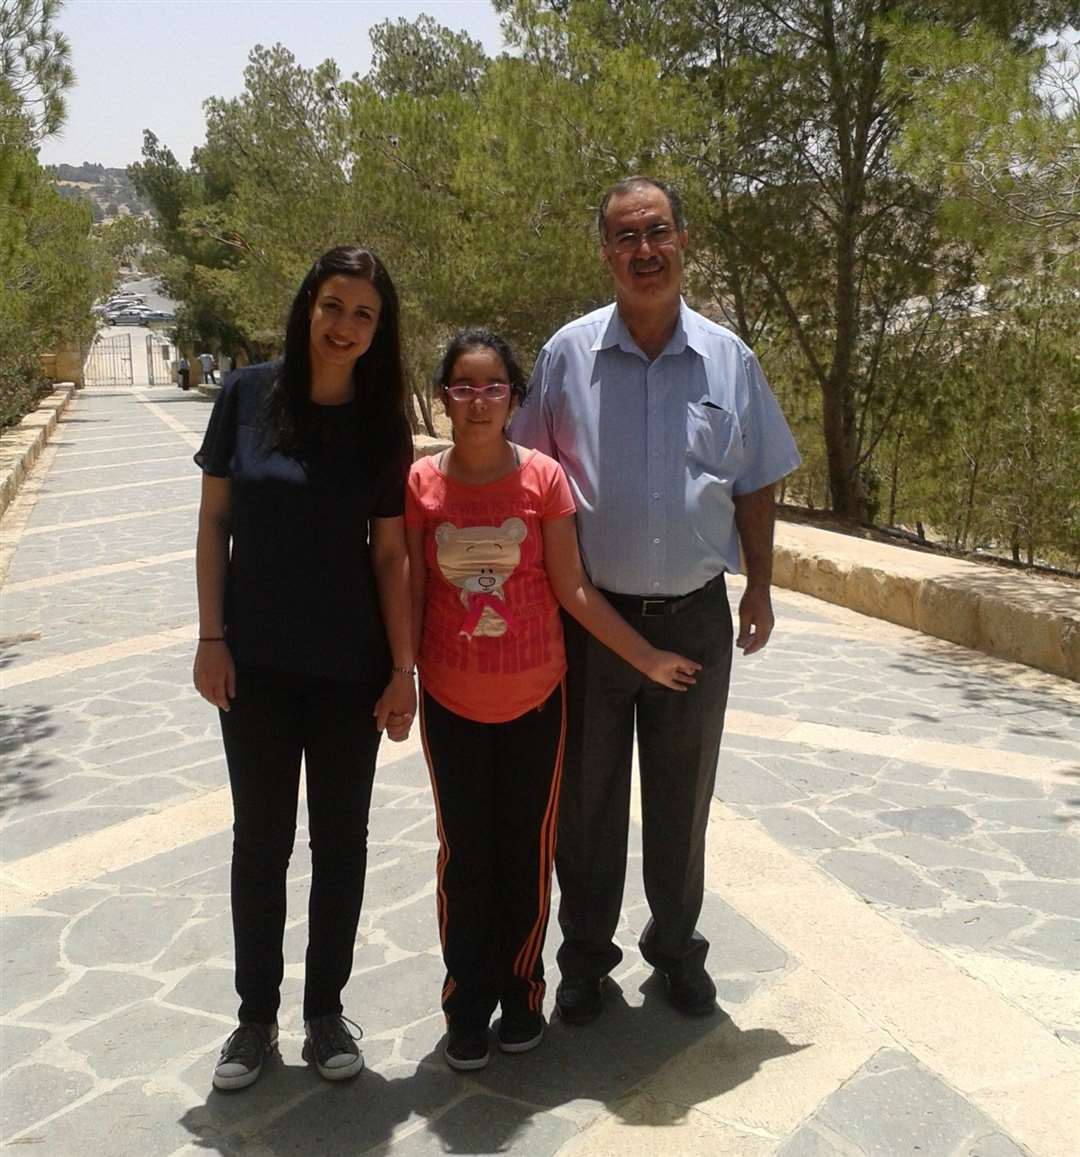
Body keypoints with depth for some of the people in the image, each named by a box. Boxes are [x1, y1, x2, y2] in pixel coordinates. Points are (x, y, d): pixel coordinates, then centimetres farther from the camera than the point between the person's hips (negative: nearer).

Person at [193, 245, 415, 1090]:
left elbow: (389, 555, -2)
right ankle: (256, 1015, 28)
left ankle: (326, 1010, 29)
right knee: (261, 839, 11)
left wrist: (403, 669, -4)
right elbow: (214, 522, 0)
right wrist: (211, 637, -5)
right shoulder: (248, 396, -5)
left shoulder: (383, 426, -3)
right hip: (257, 664, 0)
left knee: (340, 839, 11)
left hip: (350, 669, 1)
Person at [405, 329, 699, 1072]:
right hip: (451, 705, 0)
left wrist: (647, 658, -5)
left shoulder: (543, 478, -9)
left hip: (534, 702, 0)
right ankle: (467, 1006, 27)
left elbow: (573, 590, -5)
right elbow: (411, 595, 0)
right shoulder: (421, 484, -6)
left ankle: (522, 993, 32)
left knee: (528, 852, 11)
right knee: (465, 856, 11)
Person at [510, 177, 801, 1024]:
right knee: (587, 799, 12)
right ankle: (586, 958, 31)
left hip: (695, 618, 1)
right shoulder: (569, 354, -3)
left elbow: (756, 487, 8)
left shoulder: (728, 359, 1)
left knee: (683, 799, 15)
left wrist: (760, 589, 6)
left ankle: (678, 951, 36)